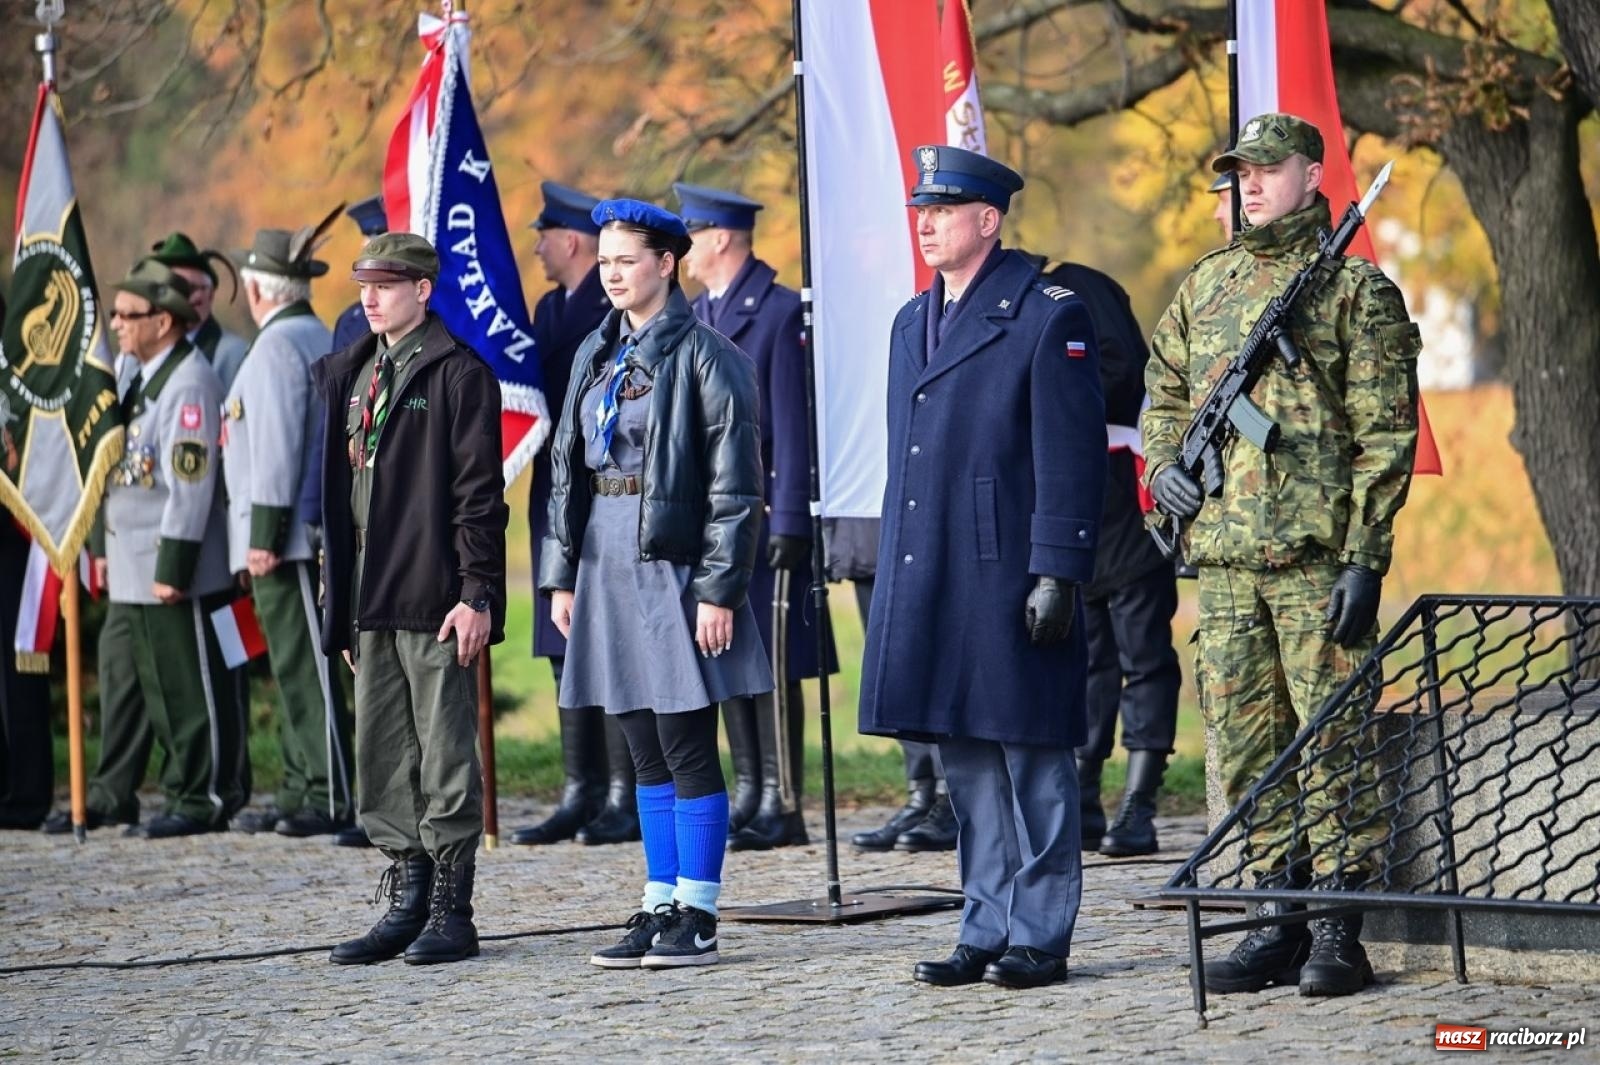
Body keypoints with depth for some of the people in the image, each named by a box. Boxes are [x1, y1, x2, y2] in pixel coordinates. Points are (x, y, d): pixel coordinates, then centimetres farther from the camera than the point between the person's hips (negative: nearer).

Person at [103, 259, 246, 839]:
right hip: (139, 569, 10)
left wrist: (173, 569, -21)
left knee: (192, 690, -3)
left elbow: (192, 484, -20)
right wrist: (110, 551, 19)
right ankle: (192, 794, 20)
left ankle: (204, 800, 3)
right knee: (161, 689, 14)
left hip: (175, 570, -10)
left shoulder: (190, 382, -15)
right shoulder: (145, 379, 16)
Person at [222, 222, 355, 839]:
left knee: (304, 668, -10)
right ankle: (300, 796, 13)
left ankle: (334, 800, -12)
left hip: (285, 537, -10)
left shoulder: (279, 344, -11)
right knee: (294, 667, 11)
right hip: (299, 537, 10)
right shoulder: (319, 339, 19)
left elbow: (278, 443, -18)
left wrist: (265, 534, -19)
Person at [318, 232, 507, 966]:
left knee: (445, 754, -2)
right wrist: (342, 604, 15)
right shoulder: (350, 375, 16)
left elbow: (479, 491, -10)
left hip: (436, 601, -8)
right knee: (381, 756, 10)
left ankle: (452, 912, 3)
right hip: (371, 599, 8)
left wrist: (478, 594, -16)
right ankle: (407, 900, 18)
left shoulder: (458, 373, -6)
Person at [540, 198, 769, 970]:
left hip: (674, 566, -7)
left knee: (686, 748, -4)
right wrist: (562, 574, 11)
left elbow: (735, 483, -11)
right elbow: (566, 467, 16)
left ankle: (697, 917, 2)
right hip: (608, 564, 7)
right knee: (646, 754, 11)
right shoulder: (596, 355, 13)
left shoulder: (704, 356, -8)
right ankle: (661, 907, 16)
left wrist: (720, 588, -15)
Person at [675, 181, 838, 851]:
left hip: (763, 512, -8)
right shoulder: (696, 315, 15)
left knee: (772, 661, -6)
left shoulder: (781, 311, -8)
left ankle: (783, 807, -3)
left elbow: (794, 424, -12)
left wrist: (789, 522, -17)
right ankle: (748, 796, 15)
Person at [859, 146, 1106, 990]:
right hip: (927, 587, 7)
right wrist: (894, 585, 17)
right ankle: (987, 930, 18)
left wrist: (1057, 574, -16)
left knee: (1030, 760, -1)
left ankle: (1040, 937, 5)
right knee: (965, 764, 11)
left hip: (1008, 582, -7)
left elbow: (1072, 456, -11)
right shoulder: (912, 324, 16)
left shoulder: (1047, 317, -7)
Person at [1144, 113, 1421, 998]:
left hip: (1317, 557, -6)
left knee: (1333, 742, -5)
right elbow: (1164, 391, 27)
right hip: (1224, 558, 6)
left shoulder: (1355, 288, -2)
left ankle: (1338, 932, -1)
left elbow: (1386, 435, -5)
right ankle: (1280, 916, 16)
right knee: (1246, 743, 8)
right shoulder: (1205, 285, 15)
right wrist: (1162, 463, 5)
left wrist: (1364, 559, -12)